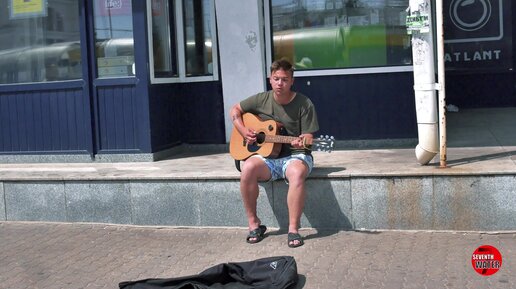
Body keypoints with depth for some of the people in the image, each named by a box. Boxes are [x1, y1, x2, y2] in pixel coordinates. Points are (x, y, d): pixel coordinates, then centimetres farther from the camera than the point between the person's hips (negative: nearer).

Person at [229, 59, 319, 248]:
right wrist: (243, 131, -1)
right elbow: (235, 110, 16)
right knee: (248, 168, -31)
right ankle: (254, 224, -15)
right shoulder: (262, 100, 3)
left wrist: (302, 142, -30)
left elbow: (308, 138, -7)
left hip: (295, 156, -2)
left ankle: (293, 229, -28)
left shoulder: (304, 104, -5)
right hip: (267, 155, 3)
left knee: (297, 173, -39)